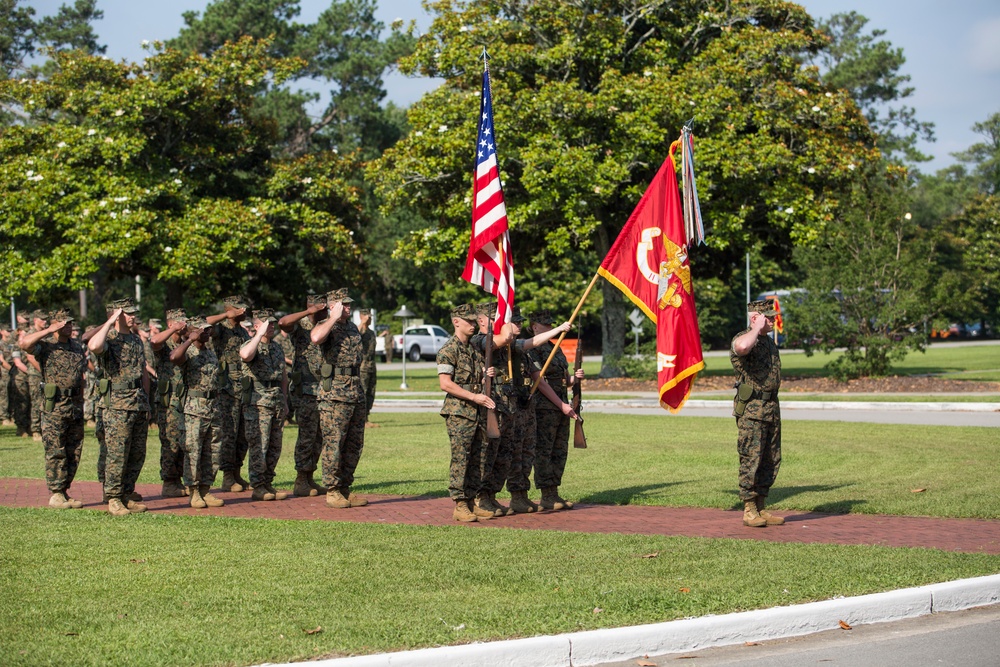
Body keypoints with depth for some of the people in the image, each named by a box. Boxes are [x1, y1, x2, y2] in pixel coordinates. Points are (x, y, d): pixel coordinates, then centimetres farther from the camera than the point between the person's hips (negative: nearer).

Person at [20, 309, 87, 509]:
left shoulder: (77, 347, 14)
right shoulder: (45, 346, -5)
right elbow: (24, 343, -26)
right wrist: (49, 331, -21)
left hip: (75, 407, 6)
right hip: (54, 407, -6)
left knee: (74, 453, 7)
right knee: (56, 453, -4)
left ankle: (65, 492, 15)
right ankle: (56, 494, 1)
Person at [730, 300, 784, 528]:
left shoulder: (770, 342, 17)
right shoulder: (743, 338, -11)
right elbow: (743, 347, -39)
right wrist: (757, 328, -21)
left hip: (771, 407, 9)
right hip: (751, 409, -9)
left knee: (771, 461, 8)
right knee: (751, 460, -7)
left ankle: (761, 509, 15)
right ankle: (749, 511, -2)